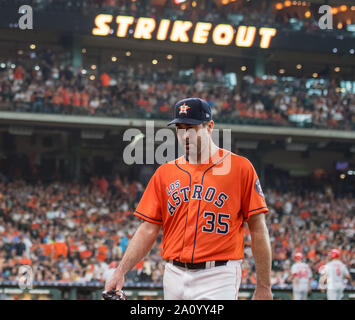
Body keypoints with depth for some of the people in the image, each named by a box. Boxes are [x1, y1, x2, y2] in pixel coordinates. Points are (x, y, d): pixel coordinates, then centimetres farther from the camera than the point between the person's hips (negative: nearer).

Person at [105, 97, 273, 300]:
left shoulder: (239, 167, 1)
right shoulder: (165, 173, 13)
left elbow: (259, 230, -1)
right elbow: (148, 230, 10)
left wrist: (264, 287, -5)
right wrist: (121, 272, -3)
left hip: (217, 279, -4)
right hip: (174, 277, 5)